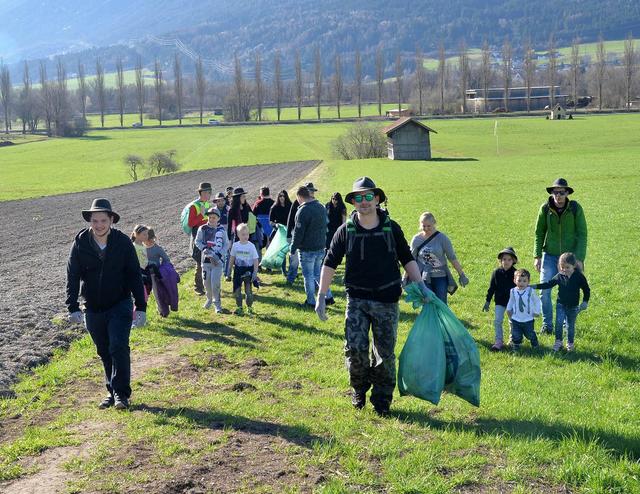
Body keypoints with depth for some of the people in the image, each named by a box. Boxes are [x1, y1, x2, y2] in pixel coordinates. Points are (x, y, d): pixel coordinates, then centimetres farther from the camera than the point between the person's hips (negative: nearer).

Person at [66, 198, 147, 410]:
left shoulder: (123, 242, -9)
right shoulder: (80, 243, -7)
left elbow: (134, 275, -3)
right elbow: (72, 277, -4)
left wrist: (141, 306, -5)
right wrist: (73, 307, -12)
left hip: (120, 305, -2)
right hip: (93, 309, 2)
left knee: (119, 347, -14)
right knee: (104, 352, 12)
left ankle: (121, 393, -4)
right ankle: (112, 392, 25)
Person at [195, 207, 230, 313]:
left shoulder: (222, 230, -1)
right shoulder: (202, 229, 0)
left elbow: (226, 244, 2)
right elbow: (197, 241, 7)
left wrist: (219, 255, -10)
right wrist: (204, 249, -11)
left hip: (218, 260, -2)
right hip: (206, 259, 2)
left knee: (215, 282, -9)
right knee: (206, 281, 9)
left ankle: (217, 303, 4)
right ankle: (209, 299, 34)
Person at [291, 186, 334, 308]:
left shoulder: (303, 211, -18)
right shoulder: (321, 208, 8)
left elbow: (298, 232, -17)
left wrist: (293, 248, -8)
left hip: (307, 249, -8)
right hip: (320, 247, 8)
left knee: (308, 275, 3)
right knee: (318, 273, 19)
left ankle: (311, 302, 9)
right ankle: (328, 297, 19)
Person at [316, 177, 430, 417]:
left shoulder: (391, 228, 2)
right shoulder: (345, 231, 1)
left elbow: (407, 259, 11)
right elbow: (330, 264, 6)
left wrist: (421, 286, 2)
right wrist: (321, 297, 2)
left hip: (387, 300, 1)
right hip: (357, 299, 0)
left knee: (385, 352, 4)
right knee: (355, 348, -11)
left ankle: (382, 399, 20)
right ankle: (359, 389, 17)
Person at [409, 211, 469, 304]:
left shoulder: (442, 238, -5)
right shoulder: (416, 239, 0)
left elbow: (452, 258, -1)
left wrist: (461, 274, 0)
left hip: (440, 278, -1)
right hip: (424, 279, 1)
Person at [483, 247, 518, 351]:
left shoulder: (515, 273, -8)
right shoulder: (496, 272, -4)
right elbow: (491, 288, 2)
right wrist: (487, 301, 2)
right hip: (500, 301, 1)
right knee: (497, 321, -6)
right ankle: (499, 342, 1)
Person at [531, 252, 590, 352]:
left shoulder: (579, 277, -10)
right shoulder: (559, 276, -6)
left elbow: (586, 290, 0)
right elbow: (548, 284, 0)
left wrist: (585, 302, -9)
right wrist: (534, 286, -8)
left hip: (573, 306, -1)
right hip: (561, 304, 1)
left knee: (570, 325, 10)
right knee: (559, 322, -10)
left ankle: (570, 344, 24)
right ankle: (558, 342, 2)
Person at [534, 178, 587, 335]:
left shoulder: (575, 208, -9)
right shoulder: (545, 209, -5)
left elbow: (582, 234, -6)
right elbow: (539, 233, 4)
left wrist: (580, 258, -12)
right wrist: (537, 256, -1)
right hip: (550, 255, 1)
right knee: (544, 291, -4)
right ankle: (547, 324, 11)